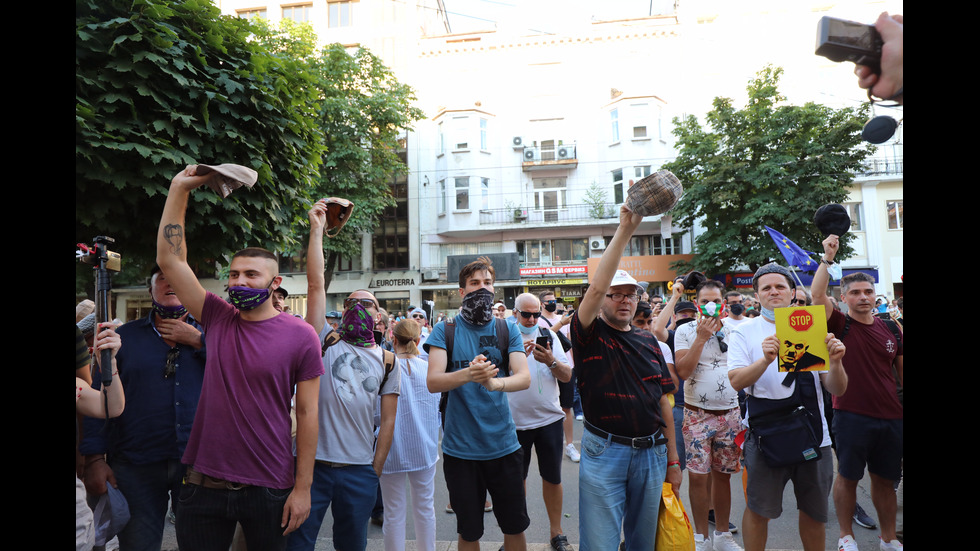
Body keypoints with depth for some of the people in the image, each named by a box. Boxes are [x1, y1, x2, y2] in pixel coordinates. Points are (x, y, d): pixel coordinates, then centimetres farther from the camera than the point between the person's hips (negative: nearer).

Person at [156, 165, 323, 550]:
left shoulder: (300, 336, -8)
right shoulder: (218, 319, 2)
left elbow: (307, 413, -7)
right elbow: (170, 259, 1)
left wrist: (302, 488, -8)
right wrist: (180, 188, -2)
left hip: (269, 489, -3)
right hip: (204, 485, 3)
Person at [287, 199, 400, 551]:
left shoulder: (387, 361, 8)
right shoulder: (325, 341, 3)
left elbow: (388, 421, 8)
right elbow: (316, 284, -6)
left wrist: (375, 470, 4)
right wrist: (316, 229, -8)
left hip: (360, 470, 2)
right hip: (312, 463, -1)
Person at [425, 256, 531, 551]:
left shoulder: (508, 330, 2)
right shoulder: (444, 331, -2)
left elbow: (524, 378, -11)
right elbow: (432, 382, -14)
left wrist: (495, 382, -32)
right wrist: (466, 375, -33)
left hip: (503, 446, 1)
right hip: (460, 449, -1)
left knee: (515, 527, 13)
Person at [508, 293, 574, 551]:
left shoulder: (549, 335, 3)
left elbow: (567, 376, -1)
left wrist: (551, 360, -19)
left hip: (549, 417, 2)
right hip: (516, 420, -1)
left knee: (552, 477, 9)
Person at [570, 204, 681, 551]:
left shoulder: (649, 342, 11)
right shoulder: (590, 335, -3)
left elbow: (663, 401, 13)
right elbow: (595, 288, -21)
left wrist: (673, 459, 12)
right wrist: (625, 231, -25)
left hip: (651, 453, 5)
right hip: (604, 453, -4)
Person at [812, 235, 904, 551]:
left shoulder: (892, 330, 7)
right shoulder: (840, 325, -4)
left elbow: (903, 371, 13)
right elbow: (817, 294, -20)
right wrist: (828, 257, -20)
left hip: (891, 418, 4)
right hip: (851, 416, -4)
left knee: (885, 479, 15)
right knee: (847, 476, 7)